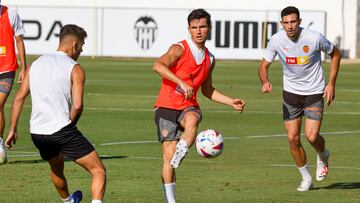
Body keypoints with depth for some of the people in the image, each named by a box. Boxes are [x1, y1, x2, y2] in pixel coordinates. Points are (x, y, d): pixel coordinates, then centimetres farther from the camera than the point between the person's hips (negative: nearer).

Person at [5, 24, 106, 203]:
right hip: (61, 129, -6)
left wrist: (12, 129, 13)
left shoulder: (36, 64, 14)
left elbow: (19, 97, 10)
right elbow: (77, 105, -13)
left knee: (56, 168, 34)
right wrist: (70, 125, 5)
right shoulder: (75, 69, -2)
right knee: (98, 171, -4)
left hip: (37, 132, 6)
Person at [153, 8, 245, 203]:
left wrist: (231, 102, 16)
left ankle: (179, 157, -43)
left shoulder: (209, 59, 11)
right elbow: (158, 66, -28)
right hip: (167, 106, -4)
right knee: (168, 156, -10)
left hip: (188, 107, 4)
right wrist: (182, 82, -37)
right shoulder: (179, 49, -8)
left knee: (192, 121, -36)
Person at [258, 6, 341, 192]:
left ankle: (323, 156, 24)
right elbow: (264, 65, -4)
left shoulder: (314, 38, -19)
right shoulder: (276, 40, -12)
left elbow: (335, 54, -1)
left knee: (311, 136, -13)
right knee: (293, 138, -1)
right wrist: (265, 82, -27)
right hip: (291, 92, 3)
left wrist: (331, 84, -6)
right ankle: (306, 178, 19)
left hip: (315, 92, -3)